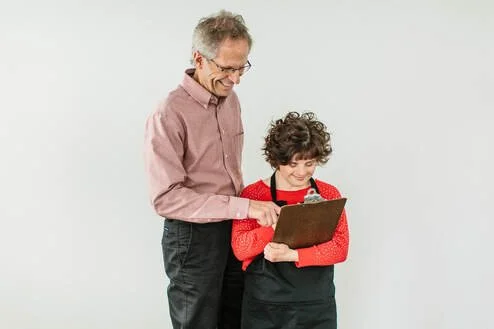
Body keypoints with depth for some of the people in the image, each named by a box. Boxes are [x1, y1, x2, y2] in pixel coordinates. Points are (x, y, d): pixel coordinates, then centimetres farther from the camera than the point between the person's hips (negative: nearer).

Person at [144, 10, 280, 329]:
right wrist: (243, 207, -29)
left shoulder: (230, 99, 4)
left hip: (234, 229, 7)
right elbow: (167, 197, -26)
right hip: (192, 236, -7)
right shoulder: (169, 116, -21)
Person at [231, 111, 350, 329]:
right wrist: (276, 226, -28)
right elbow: (240, 249, -12)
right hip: (265, 305, -2)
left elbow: (340, 248, -7)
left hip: (317, 306, 2)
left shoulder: (329, 194, 2)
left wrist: (293, 255, -22)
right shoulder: (253, 194, -4)